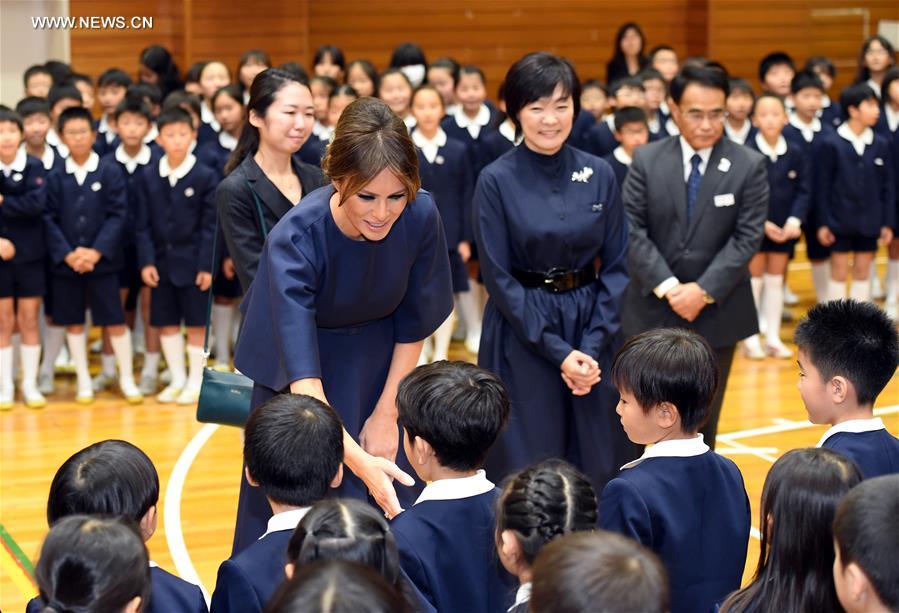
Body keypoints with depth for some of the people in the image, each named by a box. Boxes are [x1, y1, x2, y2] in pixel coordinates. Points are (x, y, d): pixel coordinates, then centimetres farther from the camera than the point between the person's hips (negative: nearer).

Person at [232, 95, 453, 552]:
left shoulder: (421, 217, -22)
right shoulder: (295, 239, -32)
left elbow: (414, 326, -5)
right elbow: (303, 378, -38)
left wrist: (386, 415, -3)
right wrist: (359, 462, -48)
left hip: (381, 372, 3)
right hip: (301, 380, -3)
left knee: (392, 514, 4)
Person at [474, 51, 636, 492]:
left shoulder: (599, 176, 2)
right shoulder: (496, 181, -7)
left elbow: (616, 268, 3)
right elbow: (499, 278, -8)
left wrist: (593, 345, -8)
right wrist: (557, 352, -13)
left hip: (591, 329, 3)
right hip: (523, 339, -3)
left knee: (598, 468, 5)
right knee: (527, 473, 0)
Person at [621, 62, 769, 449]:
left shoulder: (750, 166, -2)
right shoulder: (646, 161, 0)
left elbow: (747, 237, -8)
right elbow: (632, 230, -5)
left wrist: (704, 292, -17)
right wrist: (667, 286, -16)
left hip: (717, 312, 0)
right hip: (653, 309, 0)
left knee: (704, 415, 10)